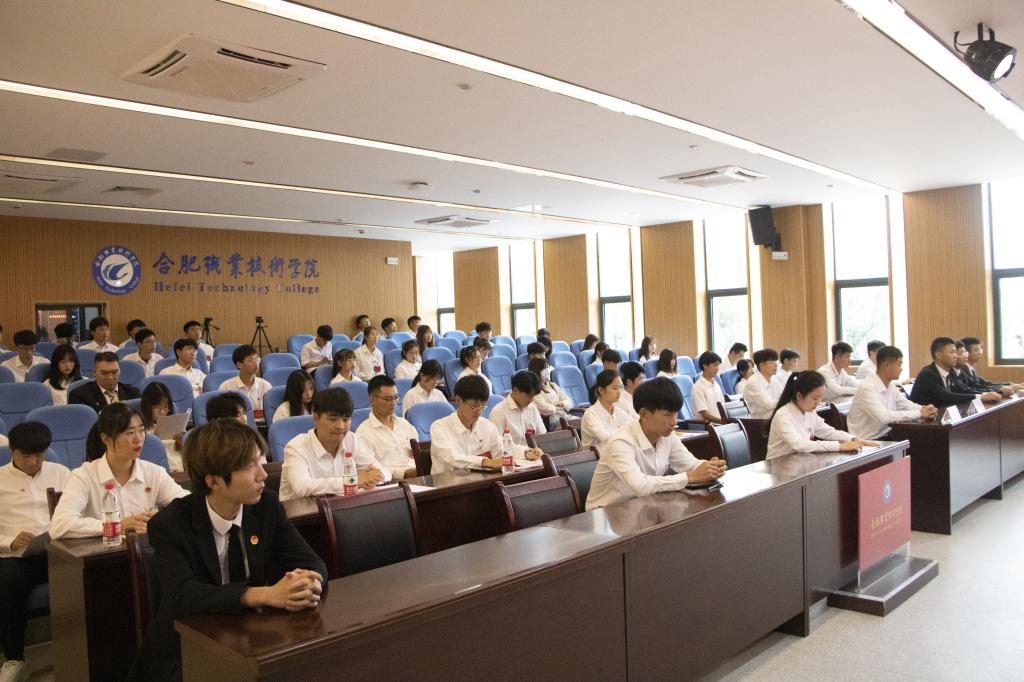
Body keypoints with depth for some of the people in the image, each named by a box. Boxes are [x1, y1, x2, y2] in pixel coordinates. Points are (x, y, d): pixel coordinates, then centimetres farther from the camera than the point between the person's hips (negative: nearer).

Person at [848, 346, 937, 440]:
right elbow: (883, 416, -30)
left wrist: (926, 410, -9)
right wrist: (919, 413, -23)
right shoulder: (867, 388, -20)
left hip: (884, 436, 8)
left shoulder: (890, 385, 6)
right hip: (867, 441, -8)